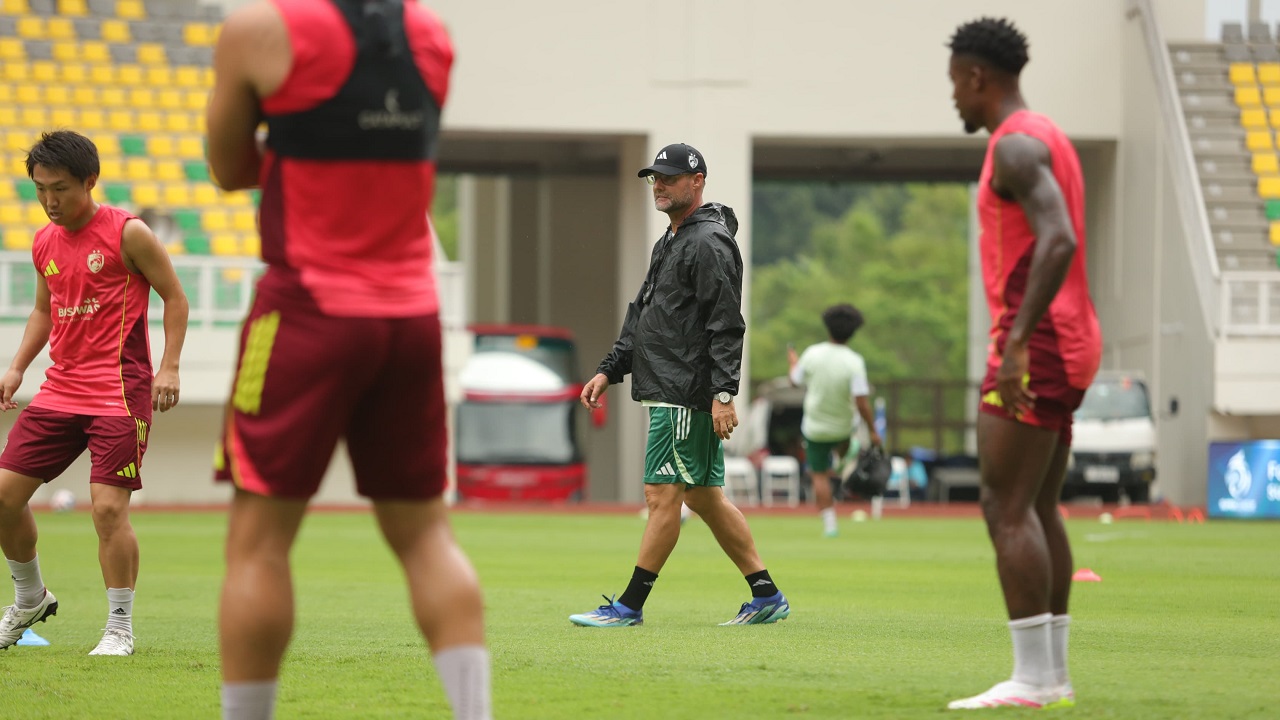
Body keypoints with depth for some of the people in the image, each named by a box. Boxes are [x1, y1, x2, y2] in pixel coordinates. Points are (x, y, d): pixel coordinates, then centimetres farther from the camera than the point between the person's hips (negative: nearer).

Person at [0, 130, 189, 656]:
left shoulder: (127, 233, -7)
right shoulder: (43, 243, 11)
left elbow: (174, 297, -2)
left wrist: (169, 367, -11)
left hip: (120, 391, -6)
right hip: (59, 390, 6)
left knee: (109, 508, -13)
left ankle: (120, 627, -1)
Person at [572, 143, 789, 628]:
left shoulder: (709, 243, -12)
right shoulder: (669, 243, 20)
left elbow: (726, 326, -18)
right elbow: (641, 315, 25)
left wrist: (723, 393, -24)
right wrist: (609, 371, 18)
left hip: (687, 394, -11)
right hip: (669, 390, 11)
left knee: (663, 496, -7)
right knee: (704, 497, 12)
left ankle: (629, 607, -6)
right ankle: (767, 596, 15)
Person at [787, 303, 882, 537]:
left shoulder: (813, 354, -14)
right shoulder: (854, 362, -21)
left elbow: (795, 380, 4)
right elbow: (861, 403, -24)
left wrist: (794, 363, 25)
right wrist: (872, 431, -12)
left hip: (814, 427, 1)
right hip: (842, 428, -1)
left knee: (820, 476, 9)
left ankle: (829, 524, 6)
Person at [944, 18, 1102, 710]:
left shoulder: (1015, 145, -14)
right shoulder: (1047, 141, 19)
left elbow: (1059, 243, -28)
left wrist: (1016, 345, -30)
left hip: (1036, 347, -10)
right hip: (1067, 344, 10)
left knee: (1007, 509, -11)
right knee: (1039, 509, 11)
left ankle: (1031, 679, -15)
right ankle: (1054, 673, 11)